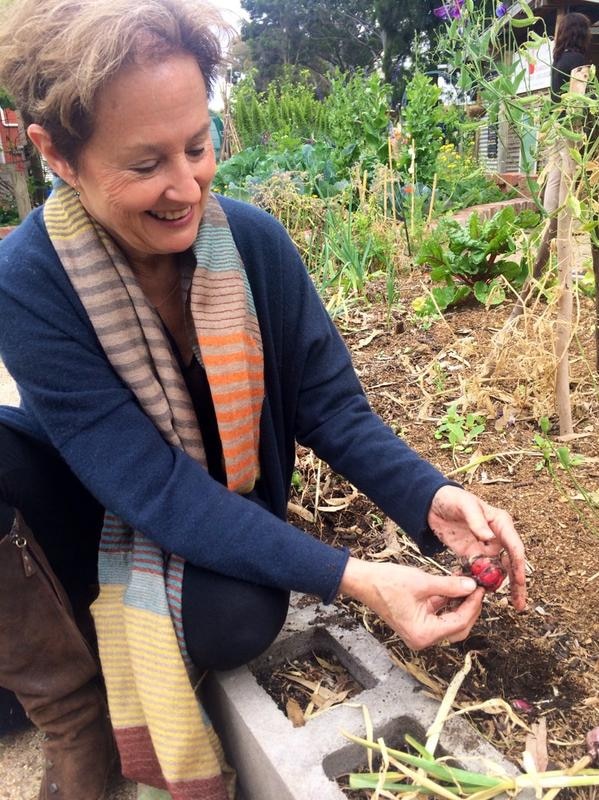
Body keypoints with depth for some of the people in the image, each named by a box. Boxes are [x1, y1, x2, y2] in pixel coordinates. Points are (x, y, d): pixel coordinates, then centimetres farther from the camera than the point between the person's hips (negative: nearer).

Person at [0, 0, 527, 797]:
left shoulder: (254, 240, -16)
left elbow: (331, 404, -10)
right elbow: (153, 489, -28)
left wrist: (431, 500, -29)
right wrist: (354, 579, -34)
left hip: (223, 516, 1)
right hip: (83, 509, 0)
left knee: (234, 619, -32)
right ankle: (75, 723, -5)